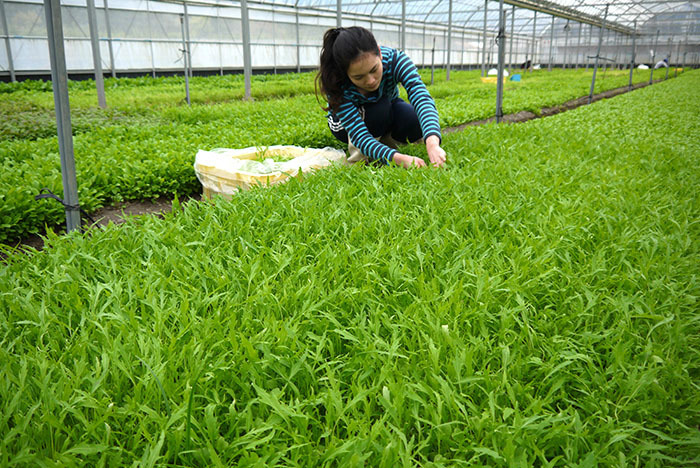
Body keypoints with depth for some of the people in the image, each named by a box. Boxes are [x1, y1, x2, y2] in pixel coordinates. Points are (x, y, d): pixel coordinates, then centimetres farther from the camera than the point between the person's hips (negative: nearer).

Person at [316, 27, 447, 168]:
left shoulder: (395, 59, -33)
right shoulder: (336, 85, -37)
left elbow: (422, 99, -46)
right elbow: (359, 135, -44)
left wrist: (433, 144, -64)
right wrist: (399, 158, -60)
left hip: (388, 112, 3)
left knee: (415, 122, -30)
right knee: (379, 107, -36)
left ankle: (385, 140, 0)